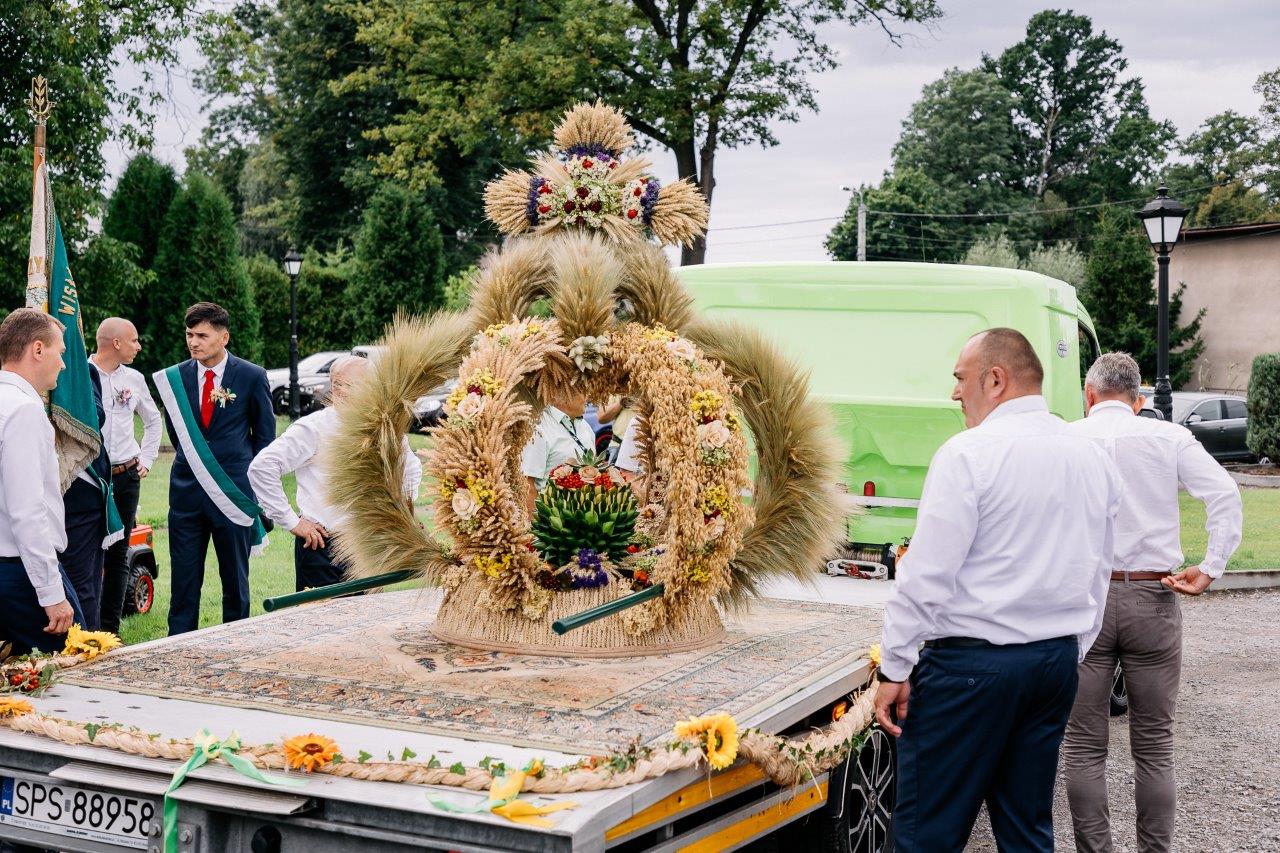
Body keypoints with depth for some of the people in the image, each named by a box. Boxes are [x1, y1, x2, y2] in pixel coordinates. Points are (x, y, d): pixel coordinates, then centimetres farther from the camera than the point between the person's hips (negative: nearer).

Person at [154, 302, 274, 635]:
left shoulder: (252, 377, -3)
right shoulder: (175, 377, 4)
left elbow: (265, 434, 6)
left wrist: (250, 479, 5)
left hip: (234, 492, -2)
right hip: (187, 492, 2)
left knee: (235, 580, 7)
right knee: (184, 581, 4)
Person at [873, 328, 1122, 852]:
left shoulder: (969, 453, -11)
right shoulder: (1093, 459, 11)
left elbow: (926, 575, -14)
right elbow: (1097, 576, 17)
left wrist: (895, 669, -9)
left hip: (971, 662, -7)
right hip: (1056, 661, 7)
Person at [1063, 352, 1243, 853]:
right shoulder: (1170, 438, 4)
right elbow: (1226, 495, -7)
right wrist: (1211, 569, -7)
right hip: (1152, 599, 1)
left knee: (1084, 747, 7)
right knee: (1154, 746, 10)